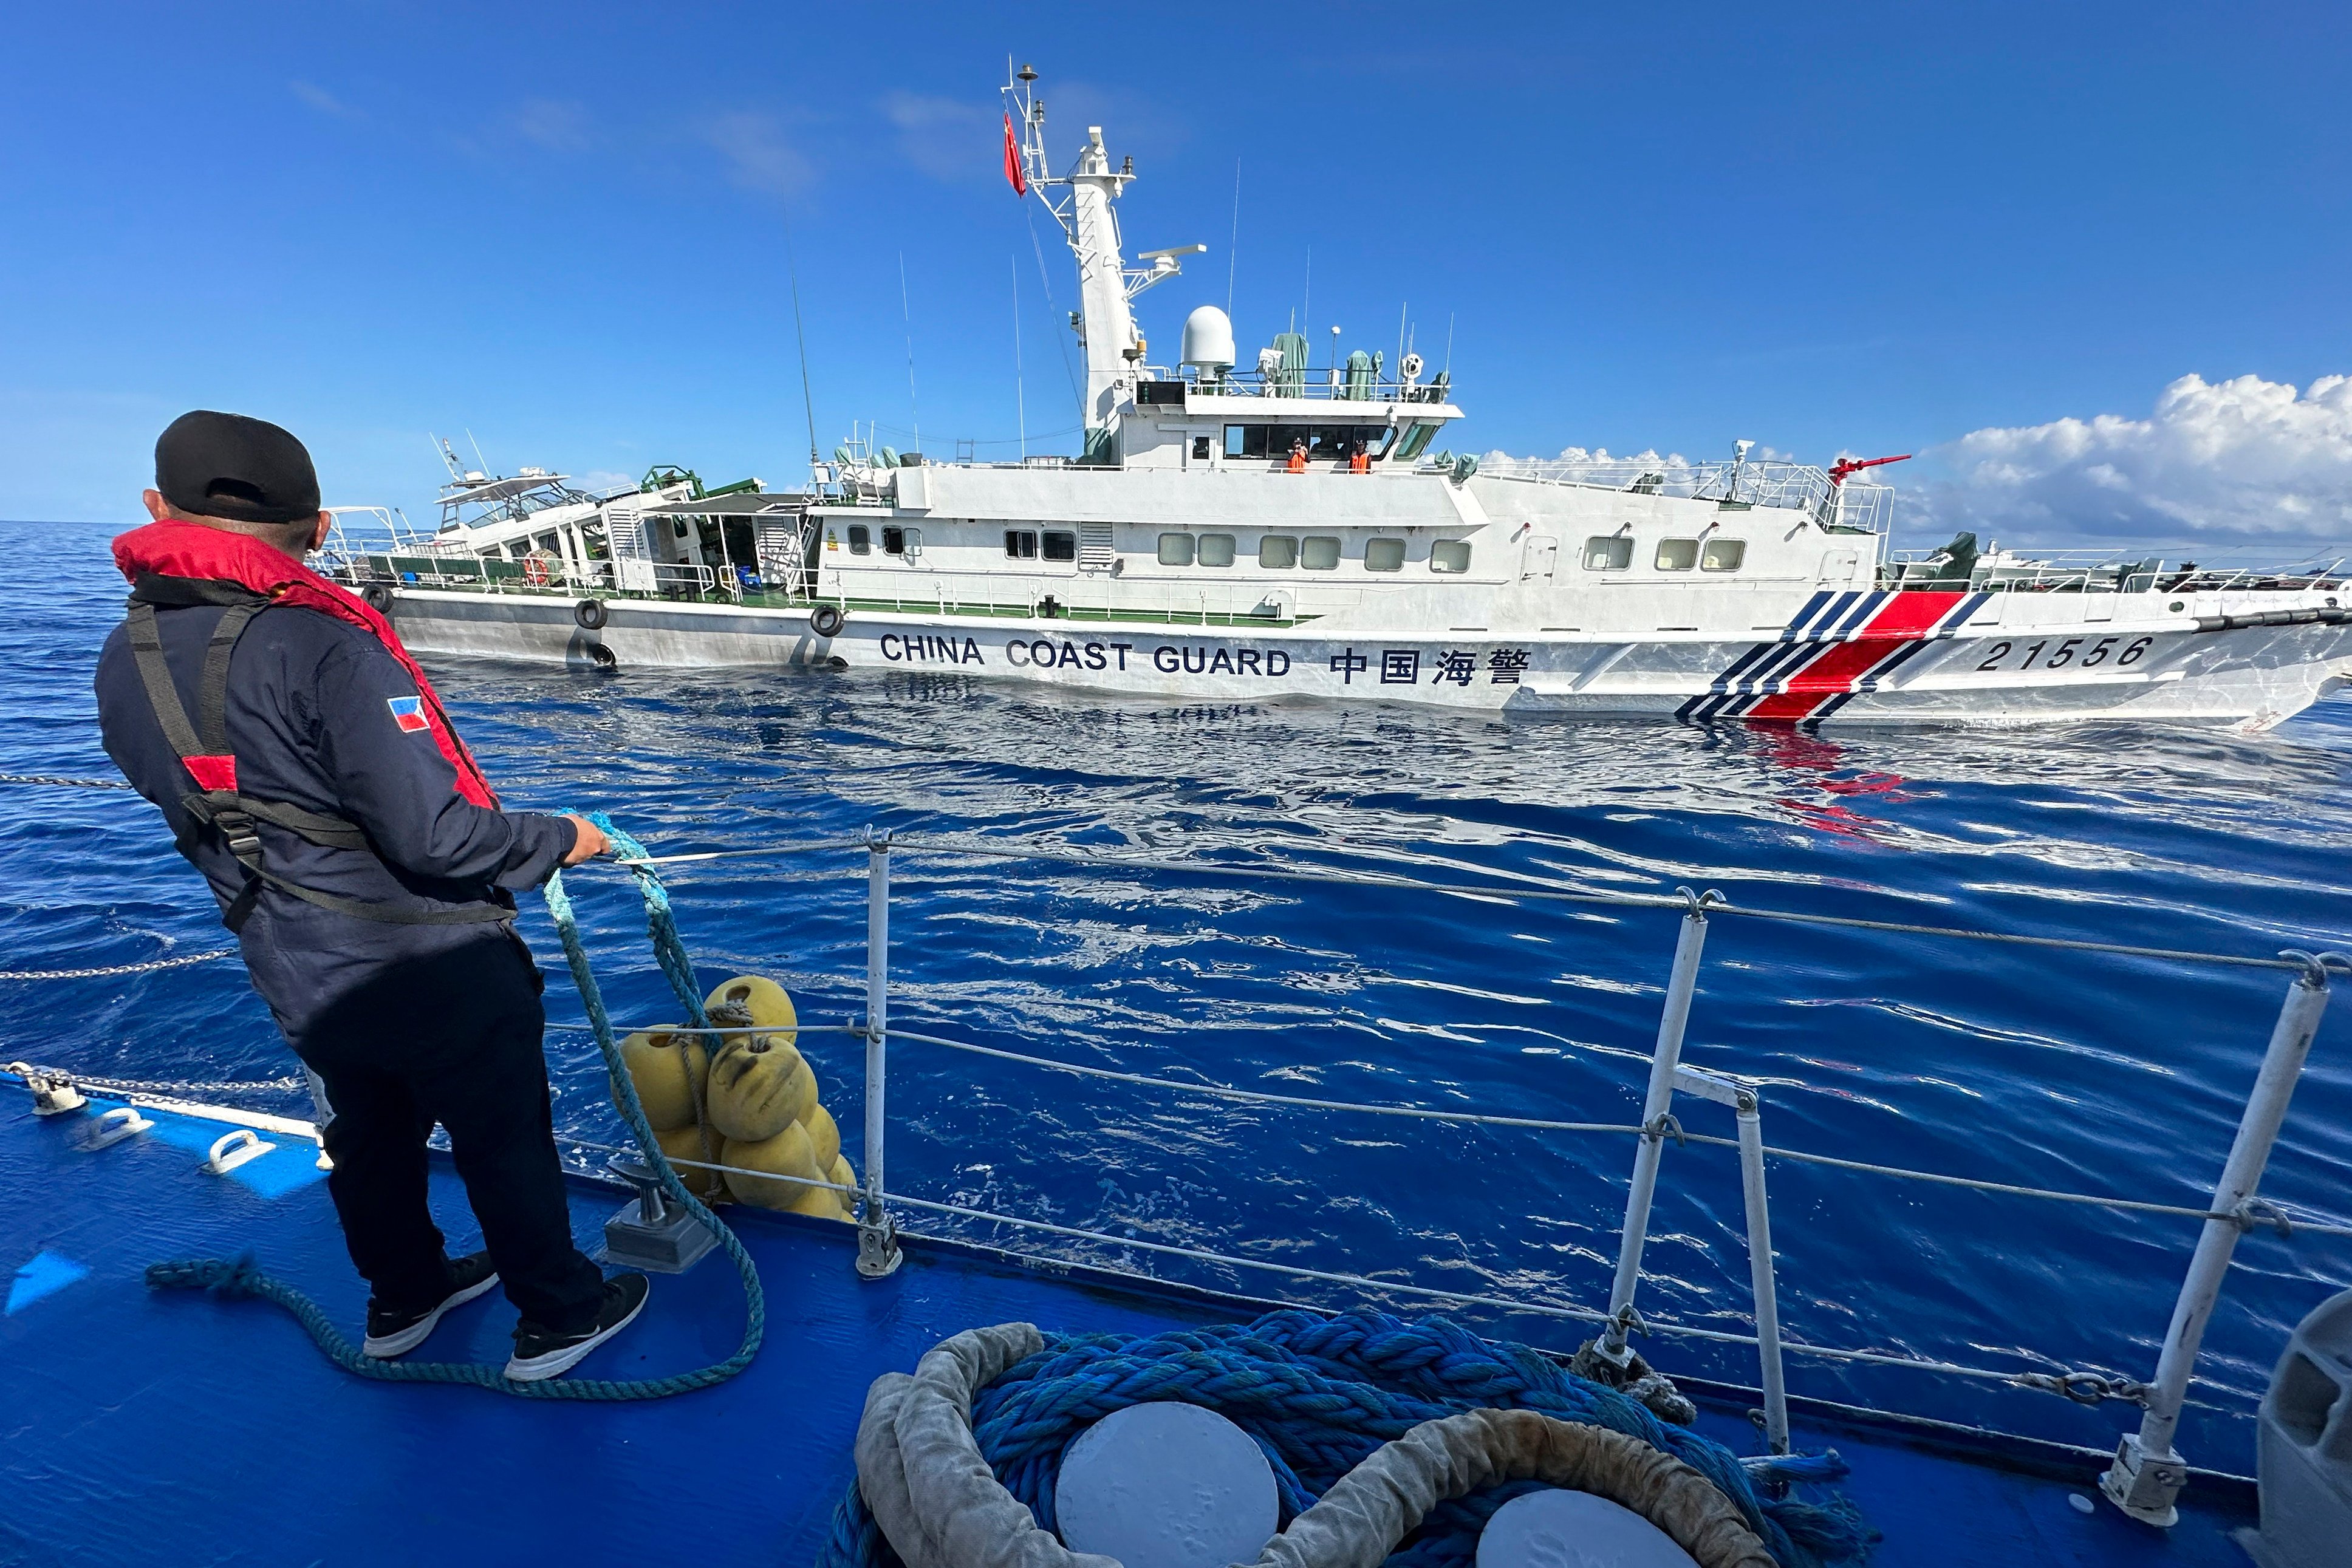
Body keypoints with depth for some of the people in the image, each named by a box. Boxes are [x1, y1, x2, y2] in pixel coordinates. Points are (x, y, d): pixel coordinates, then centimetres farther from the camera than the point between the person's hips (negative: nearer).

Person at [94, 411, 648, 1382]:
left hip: (298, 981, 7)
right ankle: (560, 1318, 30)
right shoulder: (324, 647, -26)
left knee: (370, 1140, 27)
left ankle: (403, 1299, 48)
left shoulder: (126, 661, -1)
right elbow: (436, 835, -30)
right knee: (504, 1145, 12)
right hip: (436, 973, -7)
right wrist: (558, 839, -13)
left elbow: (218, 810, 10)